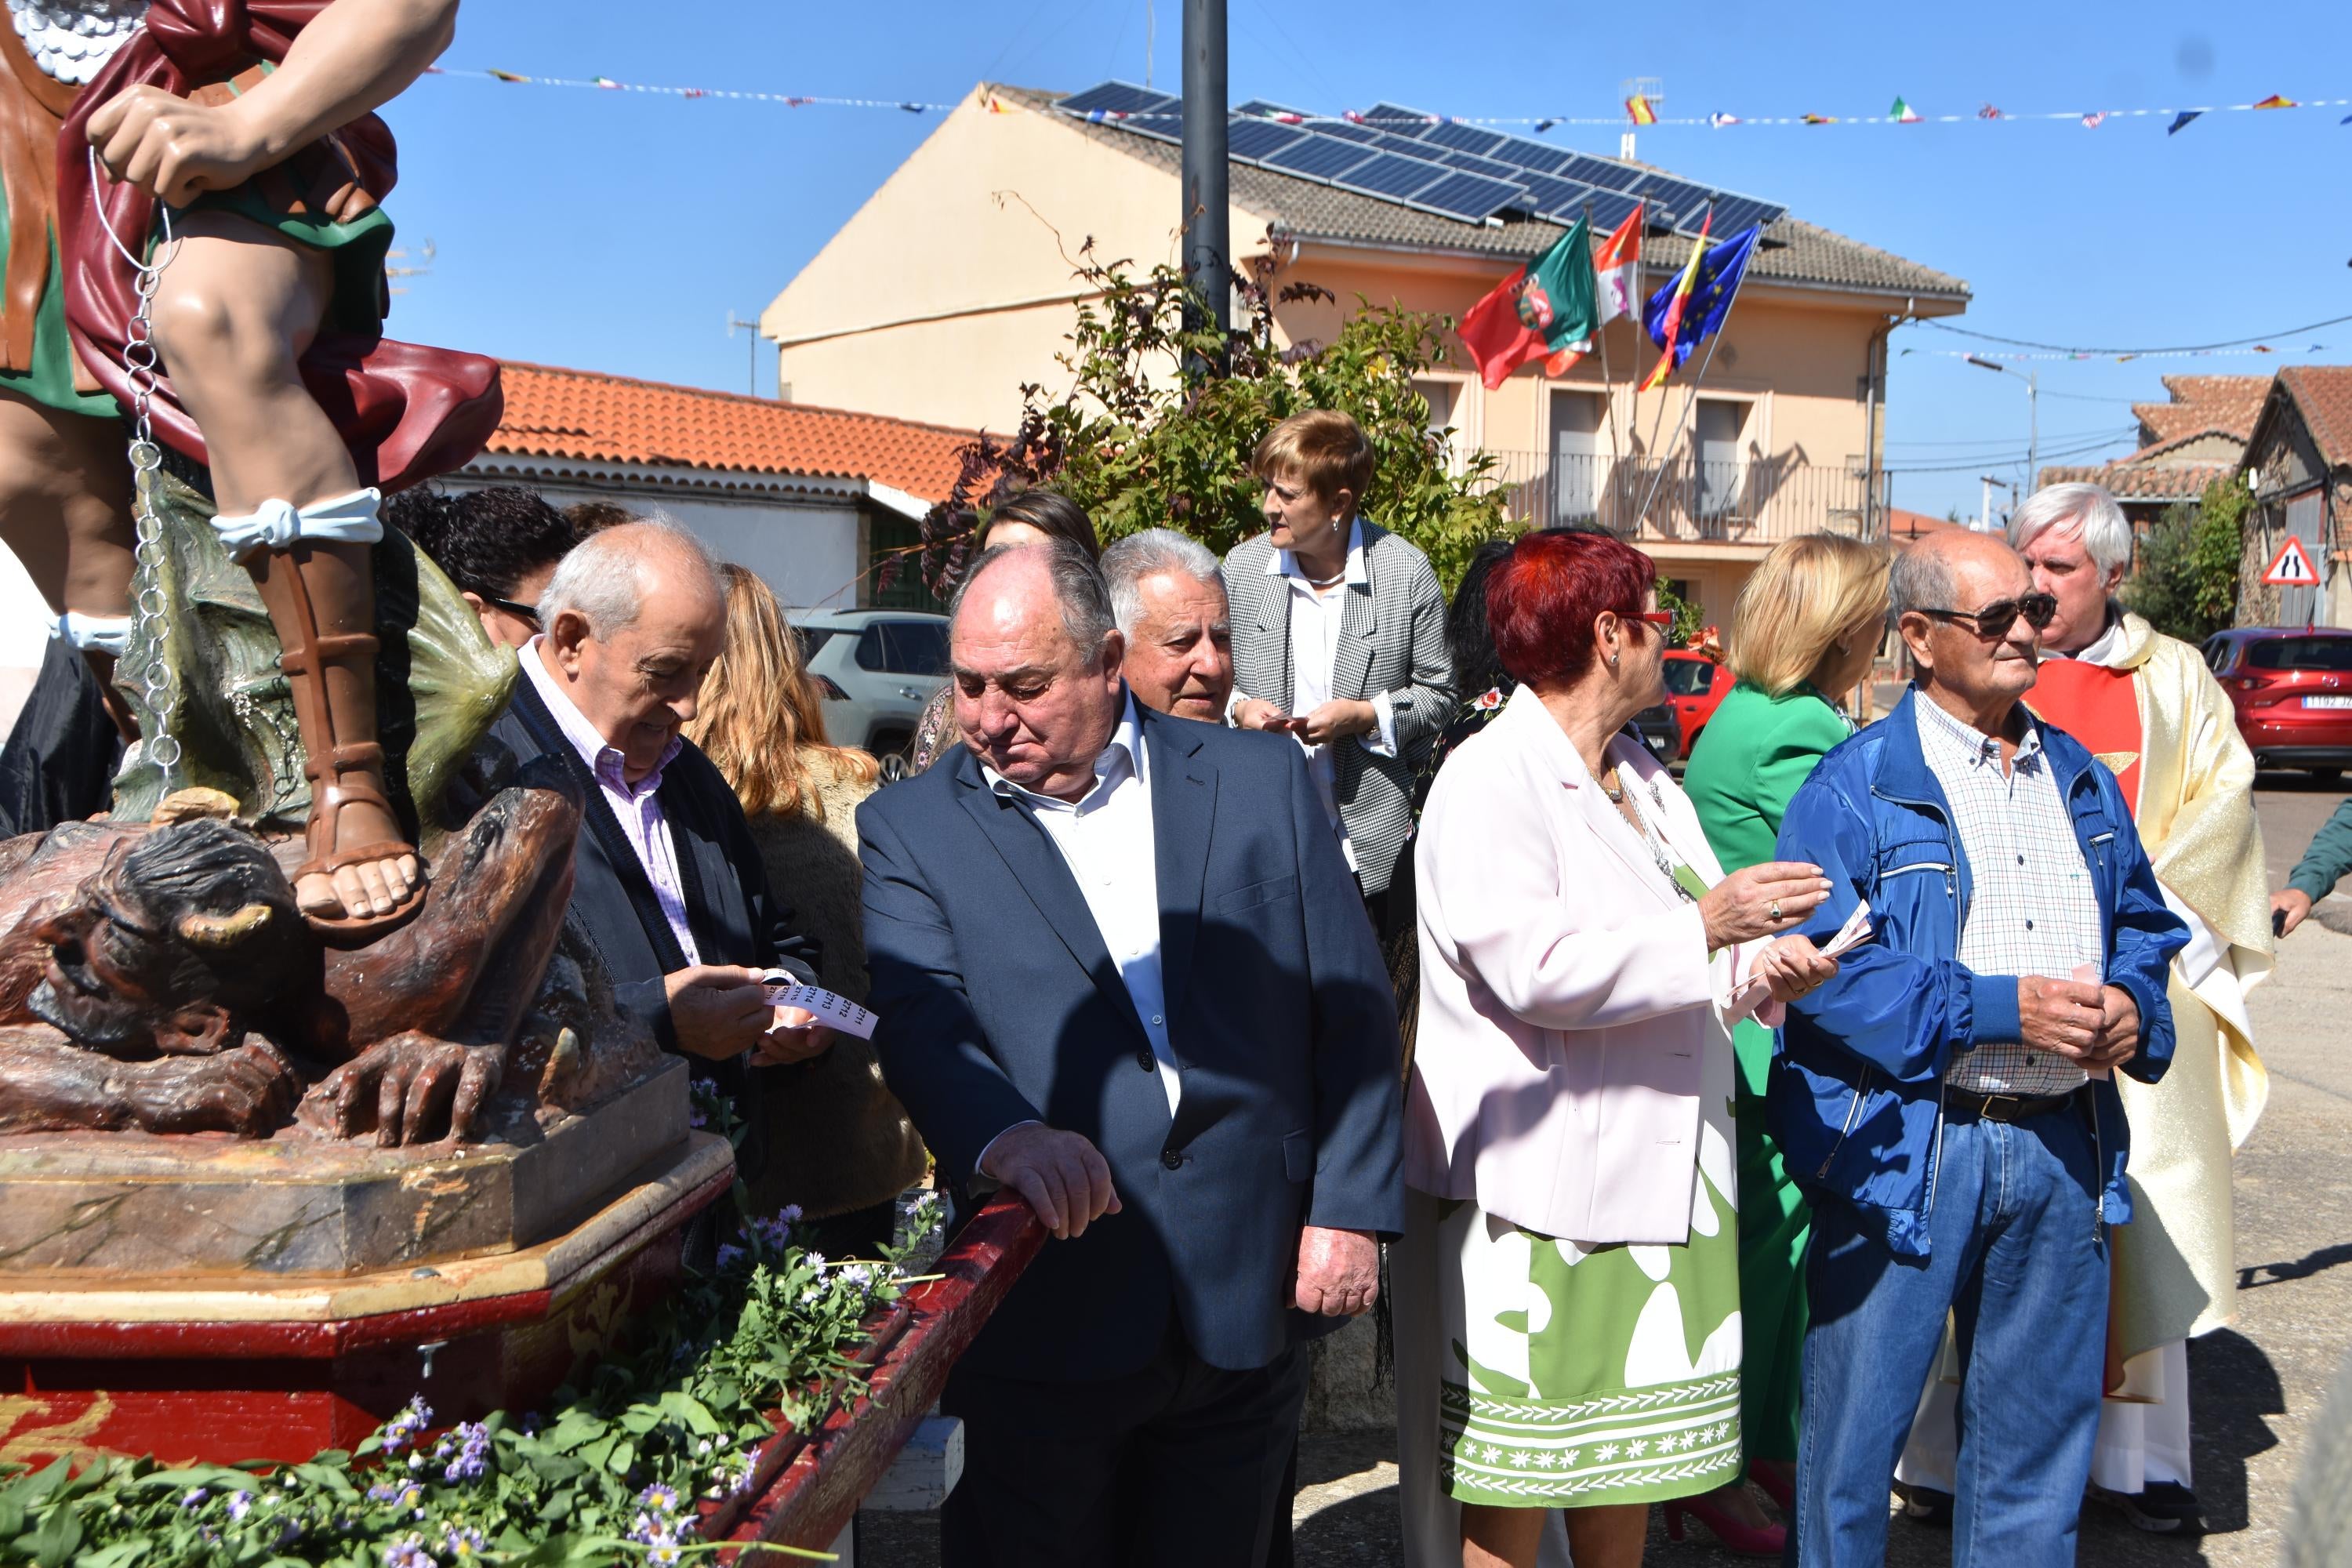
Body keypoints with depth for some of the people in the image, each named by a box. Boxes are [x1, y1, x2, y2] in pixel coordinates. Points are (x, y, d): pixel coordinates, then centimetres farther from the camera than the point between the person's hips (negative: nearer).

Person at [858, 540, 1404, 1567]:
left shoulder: (1261, 780, 4)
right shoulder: (912, 827, 1)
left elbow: (1350, 1008, 5)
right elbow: (919, 1022, -13)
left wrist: (1348, 1210, 0)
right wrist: (1004, 1135, -32)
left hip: (1250, 1300, 2)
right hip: (1041, 1326, -1)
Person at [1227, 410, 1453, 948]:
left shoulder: (1407, 572, -5)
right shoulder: (1242, 566, 0)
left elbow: (1438, 694, 1)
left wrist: (1365, 716, -16)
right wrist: (1239, 707, -10)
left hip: (1373, 840, -1)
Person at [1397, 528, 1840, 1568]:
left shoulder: (1646, 781, 17)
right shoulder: (1488, 781, -12)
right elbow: (1535, 968, -24)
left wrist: (1756, 969, 0)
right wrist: (1706, 928, -22)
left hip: (1658, 1170, 8)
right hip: (1534, 1190, -8)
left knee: (1632, 1453, 16)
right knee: (1514, 1480, 2)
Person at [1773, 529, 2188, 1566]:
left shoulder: (2081, 780, 13)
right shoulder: (1857, 786, -8)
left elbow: (2144, 922, 21)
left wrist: (2132, 1002, -1)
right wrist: (1998, 1006, -19)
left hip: (2064, 1147, 6)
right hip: (1908, 1145, -5)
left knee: (2039, 1432, 17)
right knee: (1858, 1423, 4)